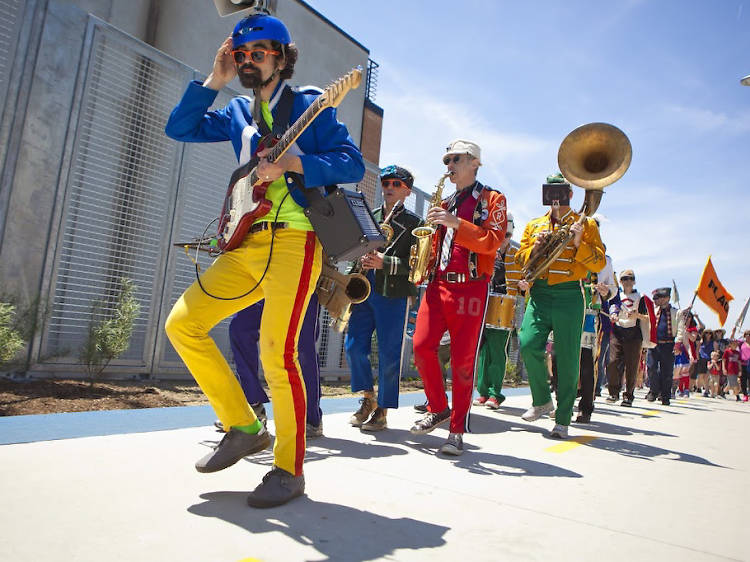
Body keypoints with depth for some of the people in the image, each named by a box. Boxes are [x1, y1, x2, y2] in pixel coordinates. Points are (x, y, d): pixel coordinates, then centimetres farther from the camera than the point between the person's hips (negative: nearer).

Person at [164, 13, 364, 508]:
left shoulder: (309, 104, 3)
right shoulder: (238, 112, 21)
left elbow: (353, 163, -6)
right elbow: (179, 128, 18)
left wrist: (293, 164, -18)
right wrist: (215, 80, 11)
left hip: (294, 240, -7)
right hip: (248, 243, 8)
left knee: (276, 352, -16)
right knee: (183, 324, 2)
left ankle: (290, 470, 3)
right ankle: (245, 428, 12)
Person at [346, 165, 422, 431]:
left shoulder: (414, 223, 2)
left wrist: (385, 263, -21)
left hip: (393, 294, -5)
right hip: (363, 290, 5)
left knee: (388, 354, -1)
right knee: (354, 345, 2)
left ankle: (382, 410, 12)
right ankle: (368, 398, 22)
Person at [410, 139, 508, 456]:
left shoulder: (492, 199, 5)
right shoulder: (445, 205, 22)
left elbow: (494, 240, -10)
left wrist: (456, 223, -19)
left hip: (471, 287, -5)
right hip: (439, 284, 5)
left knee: (463, 358, -4)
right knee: (421, 345, -6)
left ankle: (458, 429, 7)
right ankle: (438, 409, 15)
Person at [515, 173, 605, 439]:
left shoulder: (586, 224, 10)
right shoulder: (534, 225, 18)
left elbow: (599, 264, 3)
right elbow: (520, 259, 15)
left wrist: (579, 244, -13)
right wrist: (534, 247, -5)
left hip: (569, 296, -2)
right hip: (539, 294, 3)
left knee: (567, 358, -2)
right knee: (528, 345, -14)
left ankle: (562, 420, 10)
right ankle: (542, 400, 11)